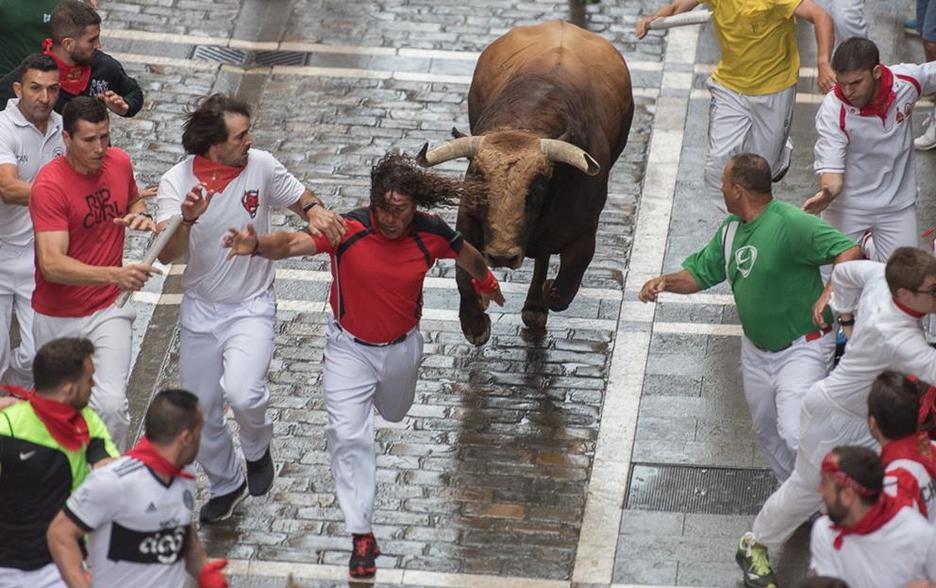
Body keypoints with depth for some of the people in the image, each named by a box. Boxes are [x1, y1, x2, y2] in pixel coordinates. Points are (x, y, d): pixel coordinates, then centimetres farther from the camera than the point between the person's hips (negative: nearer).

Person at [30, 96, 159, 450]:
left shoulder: (119, 162, -5)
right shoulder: (49, 186, -23)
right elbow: (52, 264, -32)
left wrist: (140, 216, -5)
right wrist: (115, 275, -45)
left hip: (108, 310, 3)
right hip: (57, 317, -3)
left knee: (112, 405, -15)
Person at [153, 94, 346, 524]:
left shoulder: (261, 166, -13)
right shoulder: (177, 182, -15)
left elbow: (300, 198, 7)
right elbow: (167, 254, -26)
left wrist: (315, 211, -17)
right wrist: (187, 219, -46)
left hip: (252, 307, -2)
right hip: (200, 309, 2)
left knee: (242, 394, -25)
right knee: (200, 412, 11)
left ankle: (257, 448, 10)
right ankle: (226, 485, 39)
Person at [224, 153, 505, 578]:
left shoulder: (431, 235, -20)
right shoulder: (348, 229, -29)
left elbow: (469, 256, 3)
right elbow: (293, 242, -43)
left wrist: (485, 283, 23)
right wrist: (257, 245, -65)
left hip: (401, 347, 3)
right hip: (350, 347, -3)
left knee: (395, 414, 29)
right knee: (348, 435, -11)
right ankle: (361, 535, -3)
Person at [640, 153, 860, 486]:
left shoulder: (790, 224, -21)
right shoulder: (731, 230, 6)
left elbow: (850, 252, -26)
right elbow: (700, 273, 14)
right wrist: (666, 282, -6)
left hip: (802, 348, -9)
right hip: (756, 351, 9)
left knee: (796, 435, -21)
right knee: (767, 433, 18)